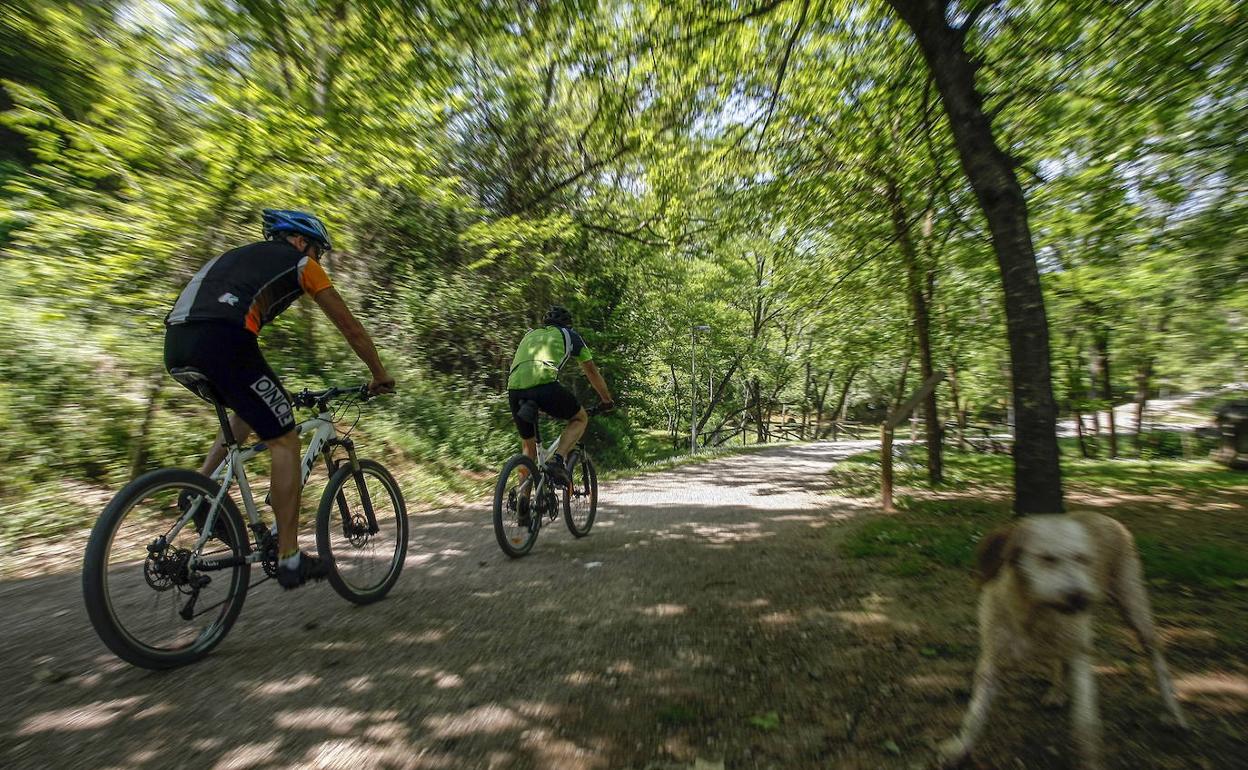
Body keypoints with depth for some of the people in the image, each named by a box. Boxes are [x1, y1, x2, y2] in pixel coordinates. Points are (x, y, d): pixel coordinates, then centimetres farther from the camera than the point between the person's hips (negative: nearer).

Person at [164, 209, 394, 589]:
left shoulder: (242, 256, 35)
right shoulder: (299, 263, 14)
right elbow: (350, 327, 13)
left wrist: (274, 390, 44)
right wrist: (380, 376, 23)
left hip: (176, 343, 9)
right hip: (220, 339, -8)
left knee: (251, 410, 32)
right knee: (284, 441, 0)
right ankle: (290, 560, 4)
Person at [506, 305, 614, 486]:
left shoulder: (530, 334, 36)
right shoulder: (569, 335, 25)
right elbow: (592, 371, 29)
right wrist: (607, 400, 42)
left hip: (514, 389, 5)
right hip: (544, 384, -4)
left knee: (528, 448, 24)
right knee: (580, 418, 21)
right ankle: (557, 460, -1)